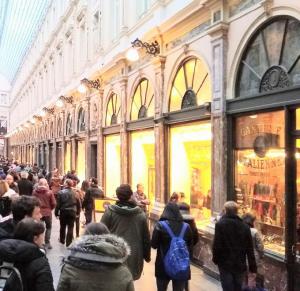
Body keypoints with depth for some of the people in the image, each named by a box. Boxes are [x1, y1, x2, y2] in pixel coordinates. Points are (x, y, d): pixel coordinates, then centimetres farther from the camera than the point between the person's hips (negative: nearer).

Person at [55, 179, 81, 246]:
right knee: (70, 228, 4)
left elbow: (58, 204, -9)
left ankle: (62, 240, 35)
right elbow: (78, 204, 3)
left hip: (63, 212, 0)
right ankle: (68, 243, 2)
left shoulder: (61, 193, -10)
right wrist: (78, 212, 14)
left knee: (63, 227, 19)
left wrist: (56, 212, 1)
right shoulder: (75, 193, -4)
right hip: (72, 212, 0)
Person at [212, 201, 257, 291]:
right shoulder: (244, 226, 1)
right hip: (240, 264, 4)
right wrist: (253, 267, 8)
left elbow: (217, 245, -14)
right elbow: (250, 248, 2)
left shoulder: (220, 224, -11)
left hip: (225, 263, -4)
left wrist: (215, 259, 3)